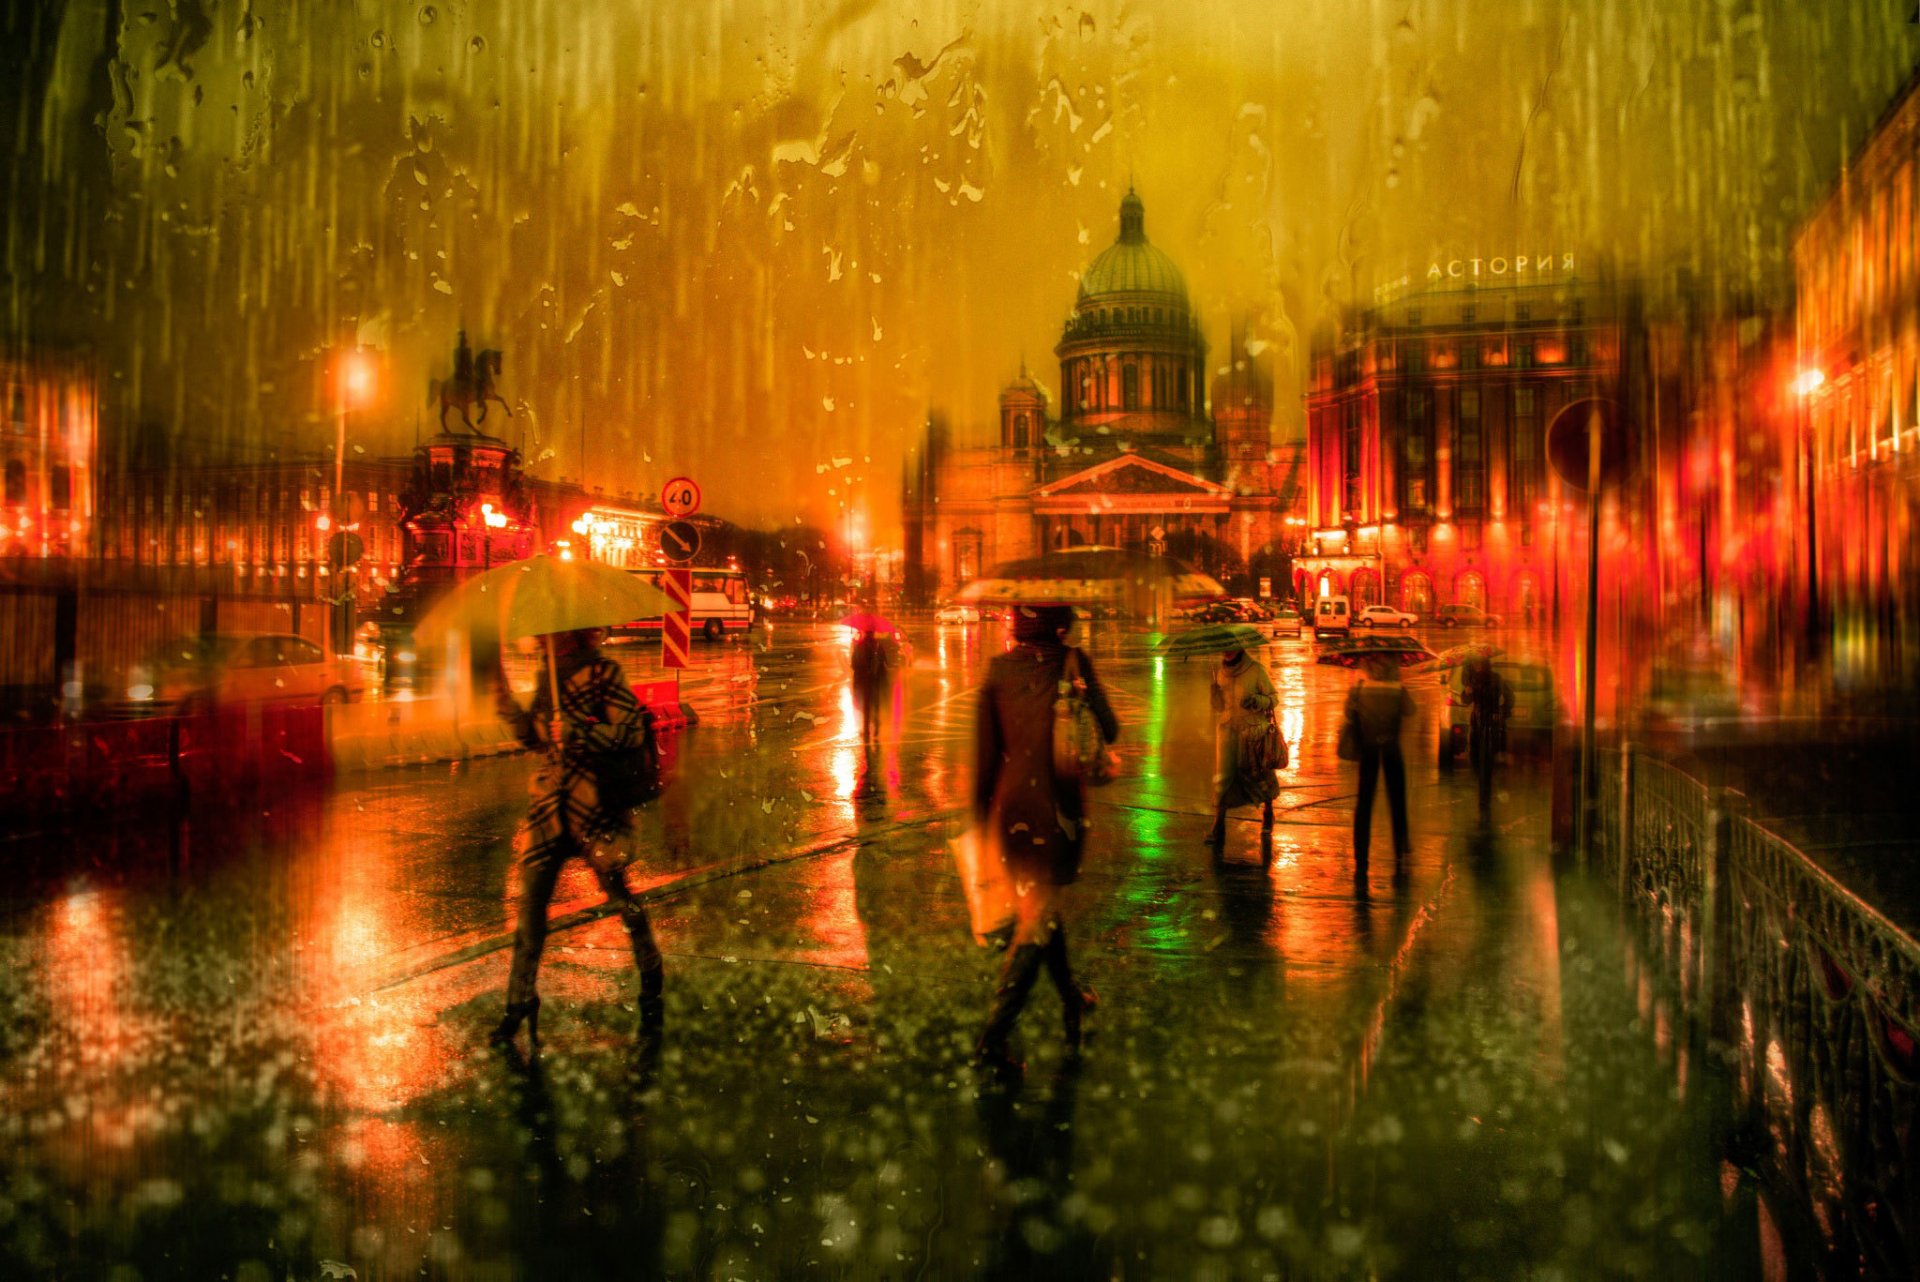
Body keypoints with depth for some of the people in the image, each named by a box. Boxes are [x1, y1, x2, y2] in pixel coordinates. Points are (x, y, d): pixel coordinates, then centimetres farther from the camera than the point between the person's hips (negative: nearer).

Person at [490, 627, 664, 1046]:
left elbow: (633, 733, -15)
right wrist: (504, 697, 8)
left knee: (621, 898, 1)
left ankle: (652, 991, 19)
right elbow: (533, 735, 20)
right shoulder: (548, 674, 13)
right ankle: (520, 1001, 12)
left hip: (594, 803, -6)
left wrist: (578, 733, -21)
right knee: (531, 899, 2)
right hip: (549, 802, 6)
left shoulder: (603, 673, -8)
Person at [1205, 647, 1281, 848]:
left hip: (1253, 730, -3)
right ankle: (1218, 830, -8)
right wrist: (1214, 690, -8)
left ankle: (1268, 811, 42)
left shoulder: (1256, 669, -10)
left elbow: (1273, 699, -4)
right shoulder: (1219, 671, 4)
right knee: (1222, 777, -8)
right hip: (1226, 731, 3)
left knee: (1259, 775, 11)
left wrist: (1257, 701, -24)